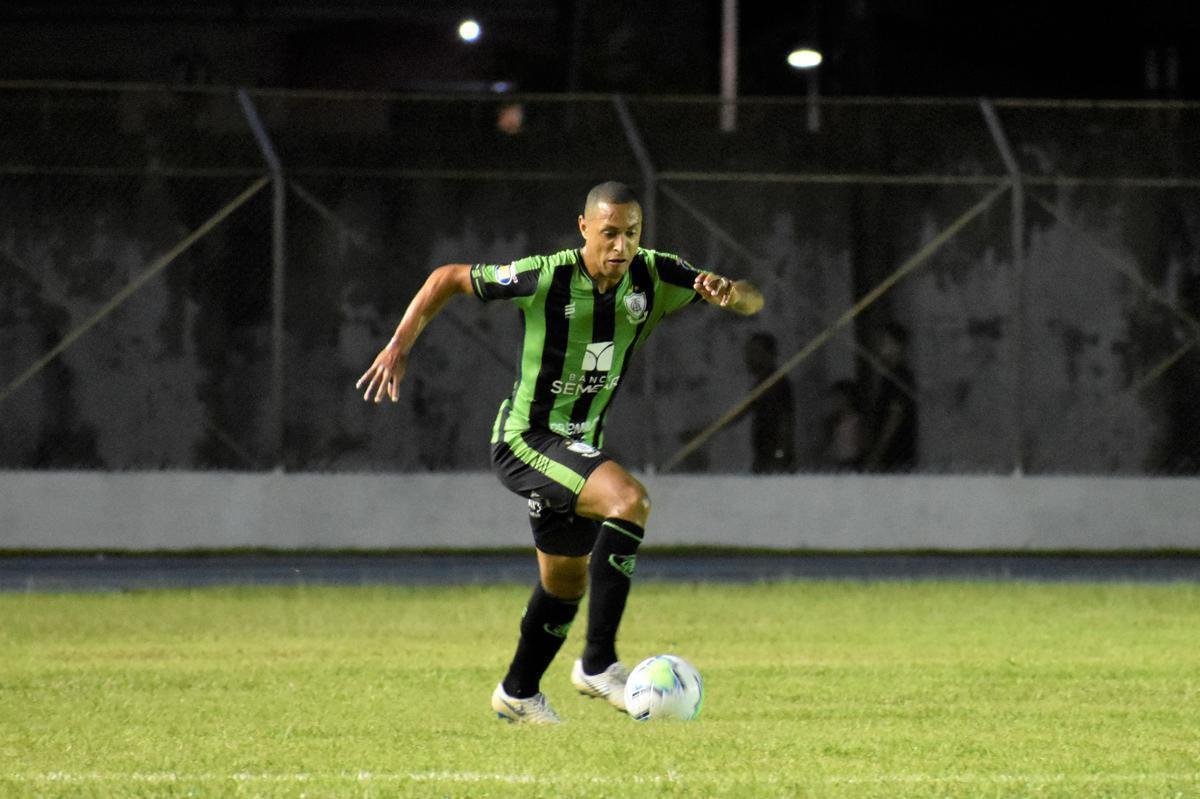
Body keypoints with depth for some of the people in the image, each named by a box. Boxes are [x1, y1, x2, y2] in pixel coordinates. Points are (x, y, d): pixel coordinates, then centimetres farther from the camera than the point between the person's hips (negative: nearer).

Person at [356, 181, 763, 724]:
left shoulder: (654, 277, -8)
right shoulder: (546, 278, -21)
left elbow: (752, 302, -6)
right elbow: (448, 279, -8)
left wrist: (731, 293, -30)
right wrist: (399, 347, -15)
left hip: (579, 446, 7)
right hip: (525, 440, -7)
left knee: (567, 581, 20)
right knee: (629, 499, -29)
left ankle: (518, 693, 43)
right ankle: (598, 663, -26)